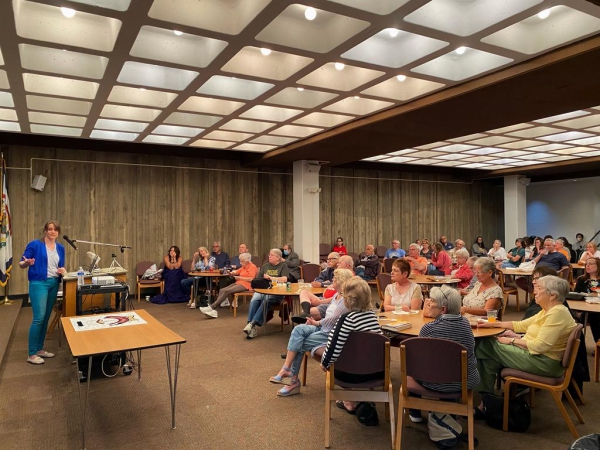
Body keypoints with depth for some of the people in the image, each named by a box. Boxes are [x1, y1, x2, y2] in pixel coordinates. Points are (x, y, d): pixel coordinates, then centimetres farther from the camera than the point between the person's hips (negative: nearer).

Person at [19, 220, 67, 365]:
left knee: (46, 318, 11)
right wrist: (27, 263, -26)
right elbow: (21, 264, -4)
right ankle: (31, 354, -2)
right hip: (39, 283, -6)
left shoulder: (60, 248, 11)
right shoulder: (35, 244, -5)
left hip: (54, 284, 6)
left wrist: (62, 271, -3)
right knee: (39, 318, -11)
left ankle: (39, 349, 22)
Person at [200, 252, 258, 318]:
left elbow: (250, 279, -15)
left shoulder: (253, 267, -4)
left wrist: (239, 278, -9)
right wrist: (233, 273, 0)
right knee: (222, 290, -14)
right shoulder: (243, 267, 23)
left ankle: (212, 307, -26)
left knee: (227, 291, -26)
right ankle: (214, 311, -26)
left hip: (245, 285, -9)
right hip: (238, 283, 9)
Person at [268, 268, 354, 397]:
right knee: (298, 329, -19)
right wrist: (316, 322, -1)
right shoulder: (336, 295, 14)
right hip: (323, 327, 8)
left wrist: (317, 323, -8)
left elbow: (334, 319, -20)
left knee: (299, 344, -17)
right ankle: (286, 370, -23)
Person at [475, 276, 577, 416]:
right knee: (485, 344, 1)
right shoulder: (547, 311, 13)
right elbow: (521, 325, 20)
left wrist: (513, 341, -14)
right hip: (534, 355, 10)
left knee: (486, 346, -9)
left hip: (544, 363, -10)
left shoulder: (558, 313, -18)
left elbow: (540, 346, -25)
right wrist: (494, 324, 13)